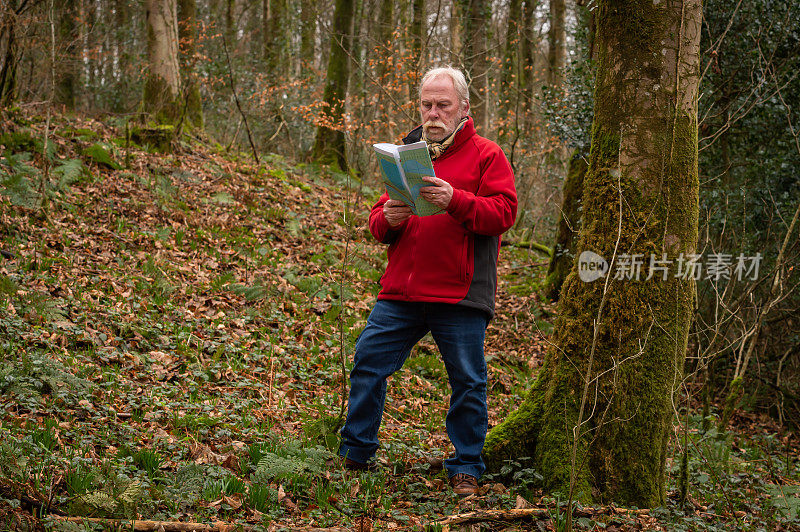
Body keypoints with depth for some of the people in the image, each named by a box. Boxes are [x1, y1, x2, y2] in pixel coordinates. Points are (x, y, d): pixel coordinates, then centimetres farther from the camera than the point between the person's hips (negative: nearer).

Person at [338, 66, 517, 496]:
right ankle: (355, 454, 16)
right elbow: (377, 222, 17)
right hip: (400, 291, 4)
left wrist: (454, 199, -25)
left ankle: (465, 469, 15)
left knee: (467, 381, 1)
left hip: (459, 297, -4)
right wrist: (388, 220, -8)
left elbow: (503, 212, -10)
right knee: (367, 362, 2)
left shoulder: (486, 155, 3)